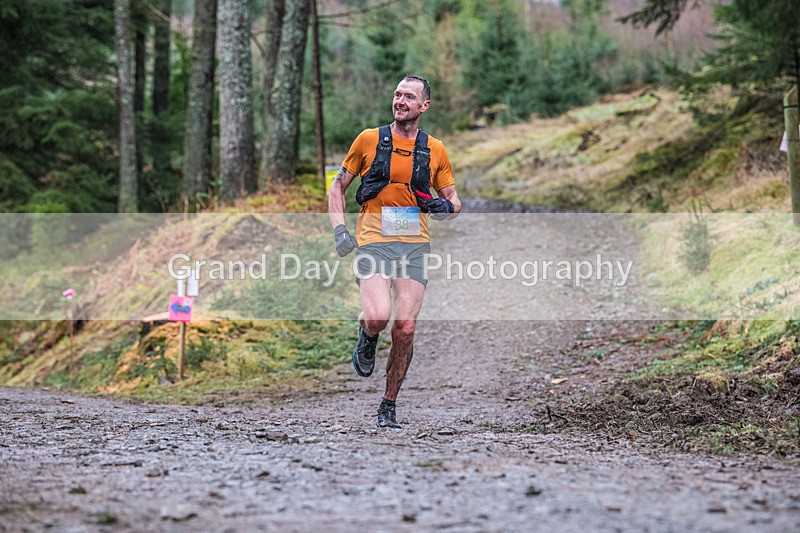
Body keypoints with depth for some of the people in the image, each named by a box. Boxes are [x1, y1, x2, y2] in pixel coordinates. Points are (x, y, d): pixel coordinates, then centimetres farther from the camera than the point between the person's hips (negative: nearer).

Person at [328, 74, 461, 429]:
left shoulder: (435, 150, 11)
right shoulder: (369, 139, 6)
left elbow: (453, 200, 19)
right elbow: (337, 187, 13)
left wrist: (446, 207, -5)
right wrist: (339, 230, -1)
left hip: (416, 244, 2)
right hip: (374, 241, -2)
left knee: (405, 327, -6)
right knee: (378, 316, -24)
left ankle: (389, 406, 10)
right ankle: (367, 338, 15)